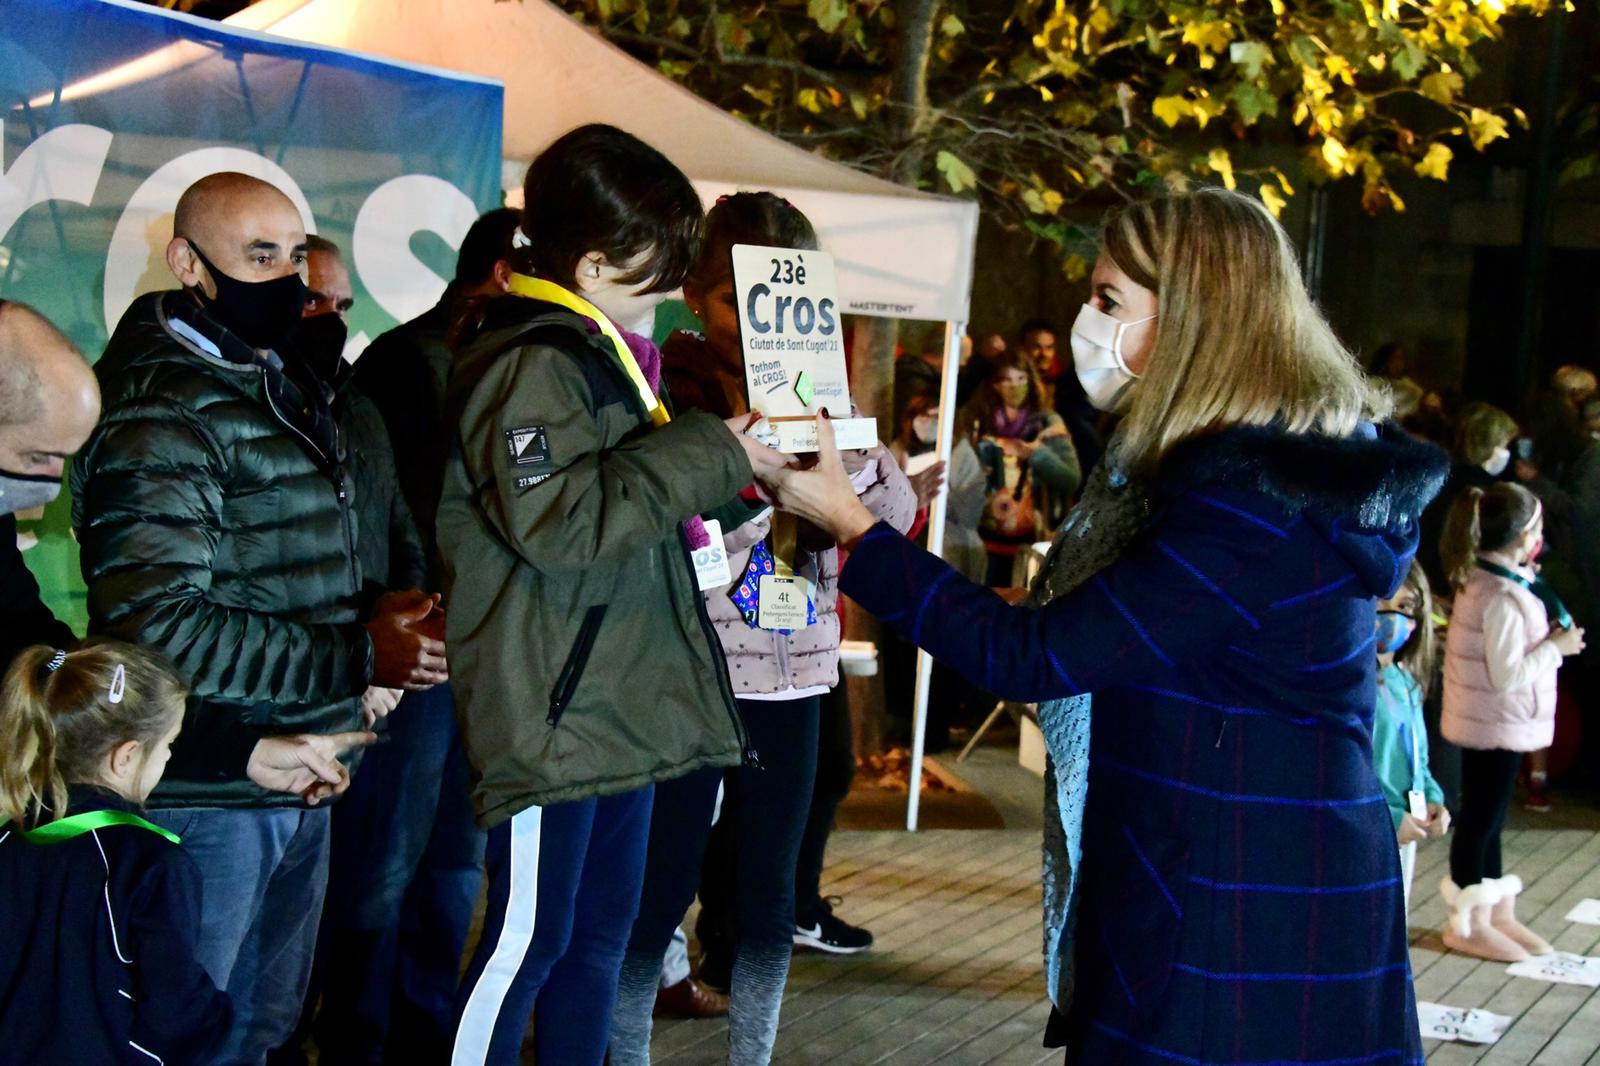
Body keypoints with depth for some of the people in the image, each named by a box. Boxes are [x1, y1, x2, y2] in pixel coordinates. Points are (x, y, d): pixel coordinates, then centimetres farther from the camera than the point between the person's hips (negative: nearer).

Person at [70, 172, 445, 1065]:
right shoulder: (161, 411, -17)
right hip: (206, 791, -8)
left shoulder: (283, 385, 13)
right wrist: (356, 658, -23)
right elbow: (155, 622, -26)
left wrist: (380, 625, 5)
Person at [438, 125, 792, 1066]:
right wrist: (708, 456, -22)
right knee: (529, 935, -2)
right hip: (550, 714, -10)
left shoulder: (597, 352, 17)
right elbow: (558, 520, -27)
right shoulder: (531, 362, -16)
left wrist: (734, 461, 14)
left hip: (618, 702, 10)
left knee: (602, 928, 17)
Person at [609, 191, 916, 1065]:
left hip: (791, 680, 4)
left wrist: (842, 457, -20)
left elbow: (900, 509, -2)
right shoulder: (667, 394, -7)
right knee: (660, 892, 4)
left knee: (767, 895, 13)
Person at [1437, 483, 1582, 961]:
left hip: (1484, 722, 10)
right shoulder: (1504, 598, -24)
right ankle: (1467, 923, 14)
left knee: (1486, 817, 18)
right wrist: (1557, 647, -15)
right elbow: (1507, 674, -26)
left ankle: (1498, 912, 31)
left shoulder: (1479, 581, 5)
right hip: (1498, 725, -10)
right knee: (1481, 818, 2)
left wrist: (1549, 637, 4)